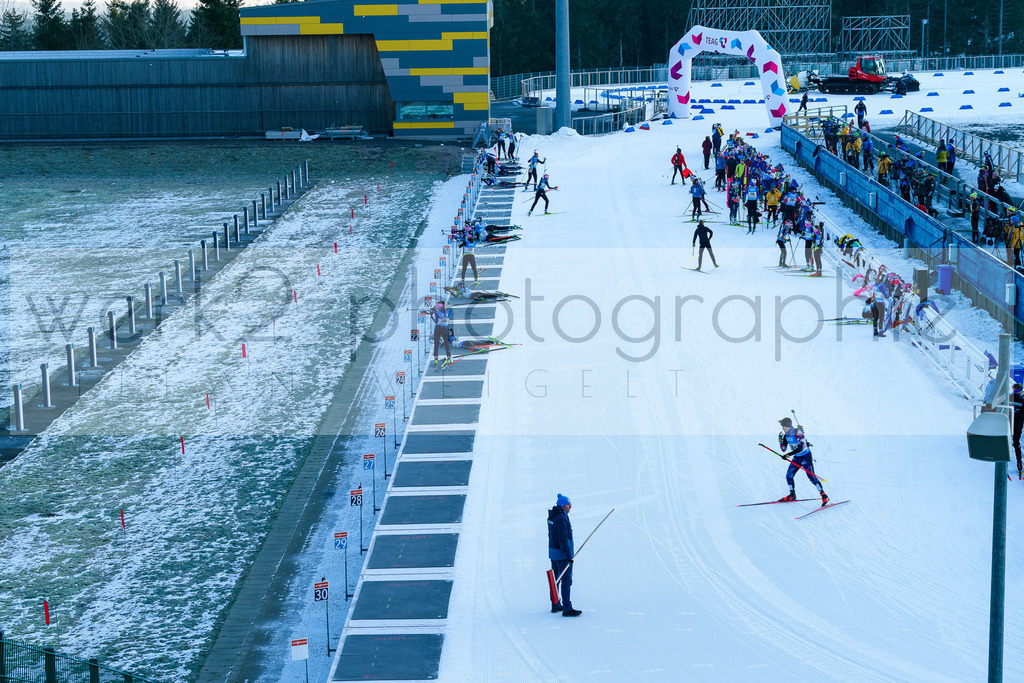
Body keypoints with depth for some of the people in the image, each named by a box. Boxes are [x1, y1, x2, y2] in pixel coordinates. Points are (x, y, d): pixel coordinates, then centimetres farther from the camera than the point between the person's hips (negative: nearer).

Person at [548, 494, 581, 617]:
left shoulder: (552, 517, 9)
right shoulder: (561, 519, -21)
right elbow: (563, 539, -24)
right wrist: (568, 555, -22)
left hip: (553, 552, 10)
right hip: (562, 554, -10)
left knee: (556, 579, 16)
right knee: (566, 580, -7)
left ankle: (555, 605, 25)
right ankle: (567, 609, -7)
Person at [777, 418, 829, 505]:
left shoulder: (798, 433, -25)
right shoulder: (786, 435, -1)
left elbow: (800, 448, -31)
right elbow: (783, 449, 3)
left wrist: (788, 455, -35)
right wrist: (780, 440, -15)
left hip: (806, 456, -8)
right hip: (796, 457, 8)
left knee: (811, 476, -13)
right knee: (789, 475, 4)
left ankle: (824, 497, -10)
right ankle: (792, 495, 22)